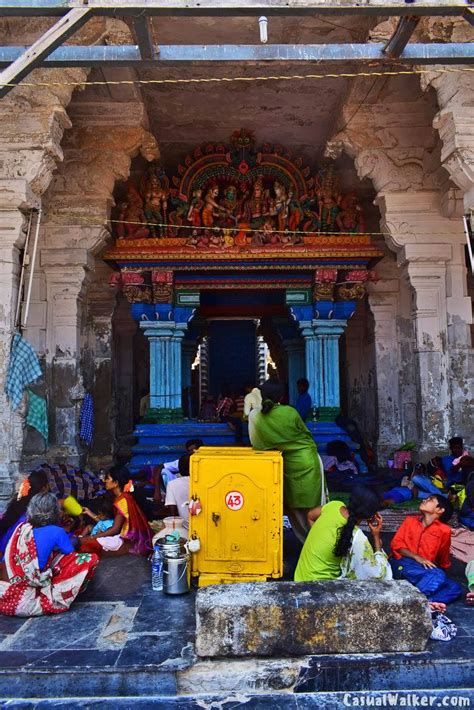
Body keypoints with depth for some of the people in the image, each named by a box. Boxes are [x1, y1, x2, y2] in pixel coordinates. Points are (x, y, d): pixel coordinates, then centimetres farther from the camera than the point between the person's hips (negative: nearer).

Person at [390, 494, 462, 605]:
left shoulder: (444, 530, 8)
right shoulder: (410, 520, 11)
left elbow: (443, 558, 19)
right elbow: (396, 543, 2)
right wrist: (417, 557, -11)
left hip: (425, 569, 3)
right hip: (402, 564, -3)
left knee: (455, 588, -21)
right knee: (437, 575, -28)